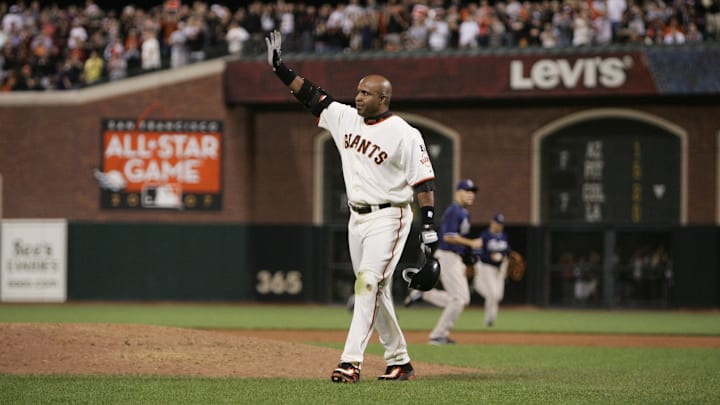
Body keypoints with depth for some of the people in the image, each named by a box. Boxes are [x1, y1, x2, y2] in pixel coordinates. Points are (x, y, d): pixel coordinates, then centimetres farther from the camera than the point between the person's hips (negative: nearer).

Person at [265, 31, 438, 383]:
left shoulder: (405, 135, -12)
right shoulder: (345, 118, 7)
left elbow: (423, 181, -14)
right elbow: (310, 94, 8)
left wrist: (429, 225, -20)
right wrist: (279, 67, -2)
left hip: (388, 218, -7)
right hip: (357, 218, 7)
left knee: (368, 283, -18)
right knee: (376, 292, 11)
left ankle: (351, 360, -26)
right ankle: (399, 362, 20)